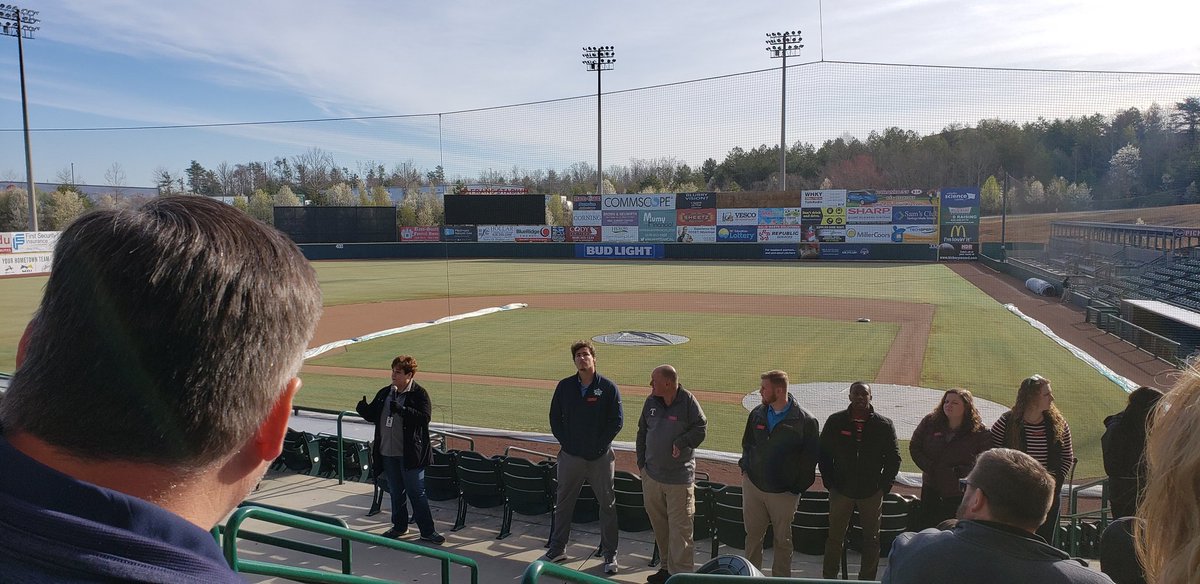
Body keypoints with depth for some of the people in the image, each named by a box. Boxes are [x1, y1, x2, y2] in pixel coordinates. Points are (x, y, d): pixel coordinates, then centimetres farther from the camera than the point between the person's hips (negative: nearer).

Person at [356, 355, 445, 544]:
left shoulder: (419, 394, -9)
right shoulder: (384, 393, 9)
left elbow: (425, 418, -20)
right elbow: (373, 416, 15)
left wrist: (402, 410, -30)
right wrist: (363, 409, -7)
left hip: (410, 453, -6)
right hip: (387, 452, 6)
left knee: (416, 493, -2)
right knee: (396, 492, 18)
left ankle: (428, 531, 6)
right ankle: (399, 526, 33)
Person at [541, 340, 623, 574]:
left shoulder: (608, 388, -4)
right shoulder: (564, 387, 3)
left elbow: (617, 421, -5)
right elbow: (555, 418, 7)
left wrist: (600, 445, -10)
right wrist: (566, 442, -3)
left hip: (601, 457, -2)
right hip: (570, 456, 2)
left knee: (607, 505, 5)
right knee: (563, 504, 12)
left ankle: (610, 554, 17)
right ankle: (557, 548, 27)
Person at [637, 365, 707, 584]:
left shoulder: (688, 401, -10)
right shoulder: (651, 401, 5)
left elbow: (701, 428, -4)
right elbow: (642, 432, 13)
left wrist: (681, 442, -17)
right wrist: (641, 462, 10)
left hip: (680, 477, -5)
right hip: (652, 474, 5)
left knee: (680, 527, -3)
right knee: (659, 524, 15)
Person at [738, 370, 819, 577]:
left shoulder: (805, 421, -13)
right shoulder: (757, 414, 1)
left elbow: (810, 457, -9)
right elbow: (747, 443, 16)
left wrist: (798, 487, -8)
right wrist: (745, 467, 6)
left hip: (783, 492, -4)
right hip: (752, 485, 4)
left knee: (782, 540, 13)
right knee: (753, 535, 14)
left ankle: (781, 577, 27)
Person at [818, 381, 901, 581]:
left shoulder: (884, 425, -3)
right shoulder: (835, 421, -3)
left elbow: (894, 458, 4)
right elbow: (823, 453, 4)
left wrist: (884, 485, -1)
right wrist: (829, 482, -1)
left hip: (872, 492, 0)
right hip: (841, 489, 0)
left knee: (871, 539, 10)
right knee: (835, 536, 7)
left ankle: (867, 578, 24)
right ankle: (829, 577, 20)